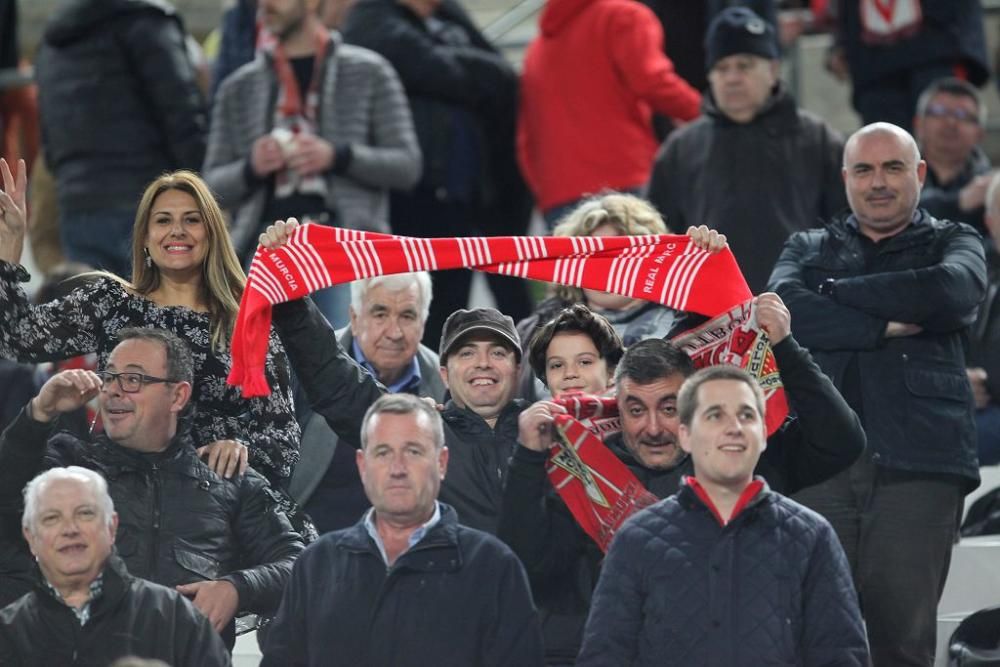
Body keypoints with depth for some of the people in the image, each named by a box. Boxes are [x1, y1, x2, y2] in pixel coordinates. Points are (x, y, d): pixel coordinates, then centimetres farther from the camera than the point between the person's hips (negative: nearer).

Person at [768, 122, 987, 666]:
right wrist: (885, 325, -7)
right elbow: (784, 305, 0)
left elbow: (953, 291, -6)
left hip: (917, 462, -1)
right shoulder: (809, 248, 23)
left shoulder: (952, 242, 19)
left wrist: (836, 290, 0)